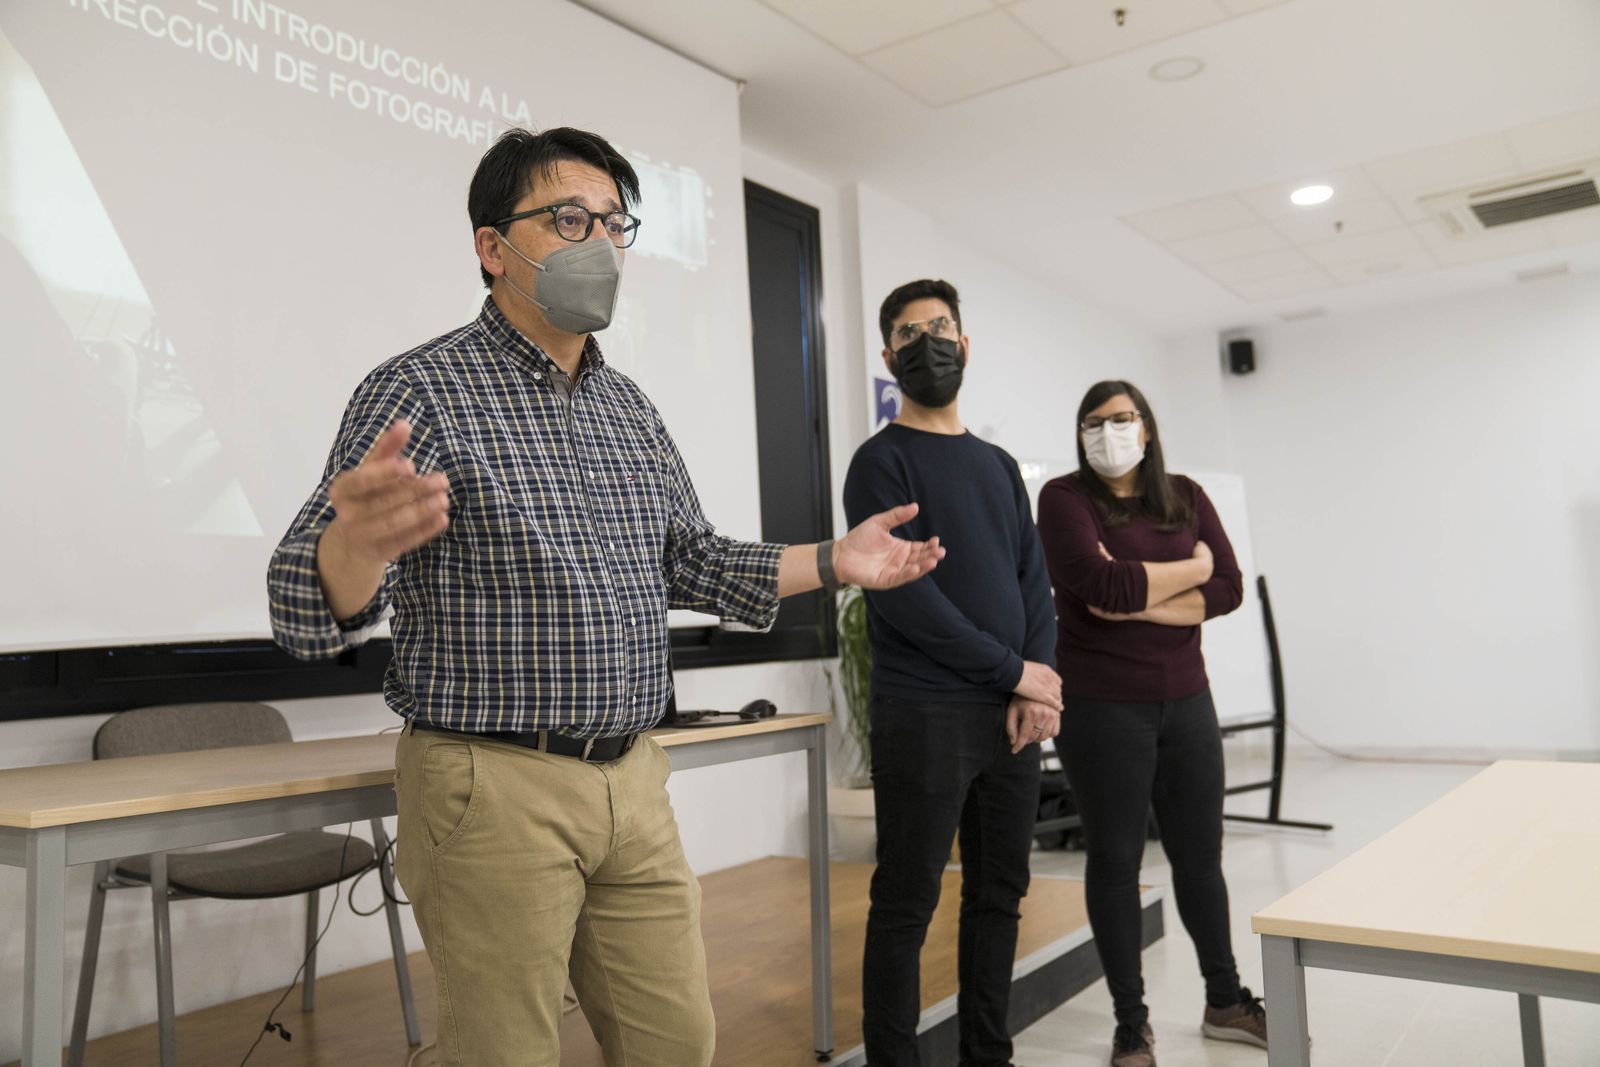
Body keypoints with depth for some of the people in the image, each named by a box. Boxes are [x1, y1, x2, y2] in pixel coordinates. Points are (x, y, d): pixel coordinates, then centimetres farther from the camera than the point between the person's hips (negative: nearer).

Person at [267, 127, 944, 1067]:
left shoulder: (631, 409, 11)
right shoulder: (423, 391, -10)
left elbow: (690, 561, 19)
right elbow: (310, 612, -17)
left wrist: (836, 561, 11)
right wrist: (360, 539, -40)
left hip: (634, 782, 6)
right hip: (495, 788, -6)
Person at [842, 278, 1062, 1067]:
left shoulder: (998, 464, 17)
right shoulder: (883, 460, -4)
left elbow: (1034, 579, 13)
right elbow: (902, 595, -14)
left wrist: (1042, 684, -4)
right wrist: (1015, 671, -10)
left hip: (1013, 715, 7)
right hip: (924, 716, -6)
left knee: (999, 894, 14)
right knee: (906, 906, 1)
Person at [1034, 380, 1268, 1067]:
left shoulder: (1184, 497, 7)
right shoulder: (1064, 498, -5)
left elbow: (1228, 590, -2)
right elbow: (1101, 585, -20)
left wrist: (1140, 601, -15)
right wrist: (1190, 569, -7)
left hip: (1185, 702, 4)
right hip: (1103, 708, -4)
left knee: (1200, 855, 15)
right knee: (1115, 861, 7)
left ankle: (1225, 1002, 34)